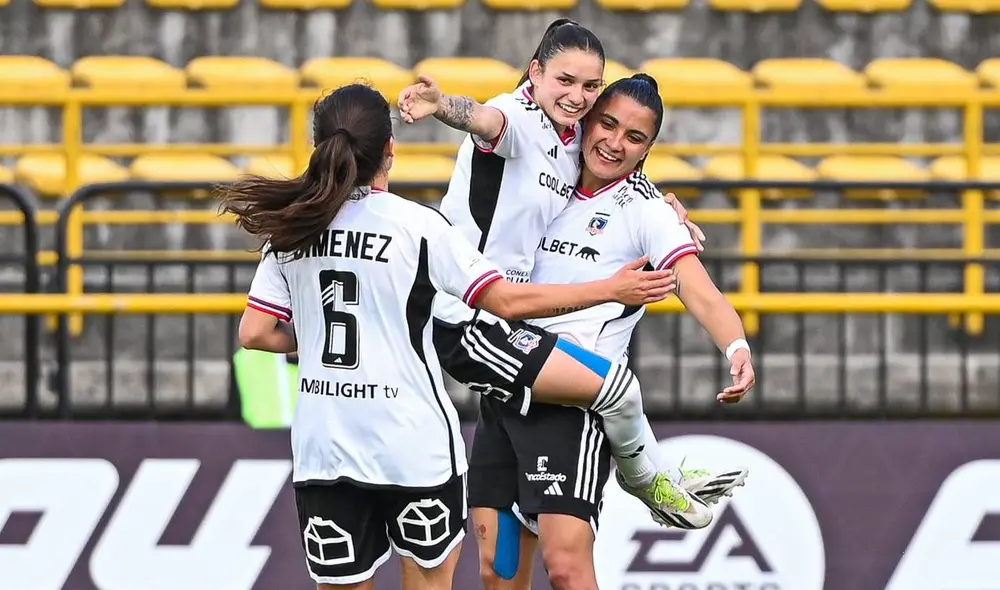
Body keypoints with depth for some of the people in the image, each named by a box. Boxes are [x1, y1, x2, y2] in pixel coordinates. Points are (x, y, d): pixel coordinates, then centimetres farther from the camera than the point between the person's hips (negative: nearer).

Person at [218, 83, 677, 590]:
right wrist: (611, 290, -2)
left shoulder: (290, 228, 1)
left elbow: (255, 334, 0)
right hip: (415, 447, -3)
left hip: (322, 449, 3)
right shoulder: (417, 226, -10)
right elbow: (509, 301, -10)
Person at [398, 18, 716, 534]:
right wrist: (443, 105, -64)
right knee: (617, 386, -12)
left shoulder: (574, 140, 8)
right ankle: (648, 478, 13)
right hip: (468, 323, -10)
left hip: (509, 319, 10)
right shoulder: (519, 117, -17)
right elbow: (485, 119, -42)